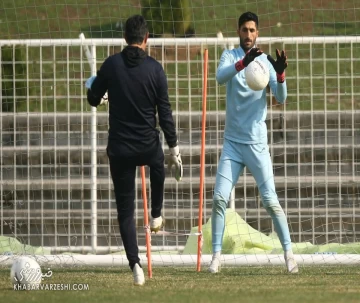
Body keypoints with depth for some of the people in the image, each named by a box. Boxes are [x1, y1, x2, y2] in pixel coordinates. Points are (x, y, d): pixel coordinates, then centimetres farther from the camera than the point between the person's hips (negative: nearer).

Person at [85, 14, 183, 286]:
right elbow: (165, 113, -7)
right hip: (148, 146, 0)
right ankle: (156, 216, 47)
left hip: (119, 149, 0)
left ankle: (135, 265, -7)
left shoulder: (112, 65, -7)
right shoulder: (155, 69, -9)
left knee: (125, 210, 4)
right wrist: (174, 149, 0)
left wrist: (92, 86, 28)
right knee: (158, 164, 39)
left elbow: (94, 99, 4)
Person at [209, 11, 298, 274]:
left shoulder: (266, 62, 0)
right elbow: (220, 77, -21)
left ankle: (289, 252, 0)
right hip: (232, 142, 1)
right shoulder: (230, 56, 2)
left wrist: (281, 74, -30)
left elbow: (280, 98, -11)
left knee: (270, 200, -7)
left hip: (256, 142, -1)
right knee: (219, 198, -6)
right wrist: (243, 63, -40)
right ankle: (217, 254, 0)